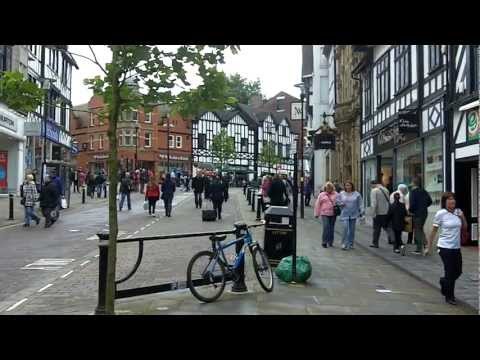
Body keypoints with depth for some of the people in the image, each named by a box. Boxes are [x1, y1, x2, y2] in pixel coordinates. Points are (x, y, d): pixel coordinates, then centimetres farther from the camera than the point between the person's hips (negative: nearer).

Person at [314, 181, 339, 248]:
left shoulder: (336, 194, 6)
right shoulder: (321, 195, 4)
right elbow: (318, 204, 7)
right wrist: (317, 214, 6)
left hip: (333, 214, 2)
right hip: (325, 213, -2)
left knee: (331, 228, 8)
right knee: (326, 227, -12)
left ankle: (330, 242, 19)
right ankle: (324, 242, -3)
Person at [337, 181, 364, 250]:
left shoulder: (356, 194, 2)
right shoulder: (341, 194, 4)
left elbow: (360, 203, 4)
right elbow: (337, 201, 15)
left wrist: (361, 212, -3)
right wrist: (341, 204, -5)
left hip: (353, 214, 1)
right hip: (345, 214, -1)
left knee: (352, 229, 6)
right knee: (345, 228, -13)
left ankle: (350, 244, 18)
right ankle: (344, 244, -6)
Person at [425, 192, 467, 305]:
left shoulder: (458, 212, 3)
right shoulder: (441, 214, -10)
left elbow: (464, 227, 14)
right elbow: (434, 231, -6)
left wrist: (462, 217, -5)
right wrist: (429, 247, -6)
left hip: (456, 247, 5)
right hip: (445, 247, -5)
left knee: (458, 272, 12)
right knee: (450, 272, 1)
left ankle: (443, 281, 41)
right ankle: (449, 297, 18)